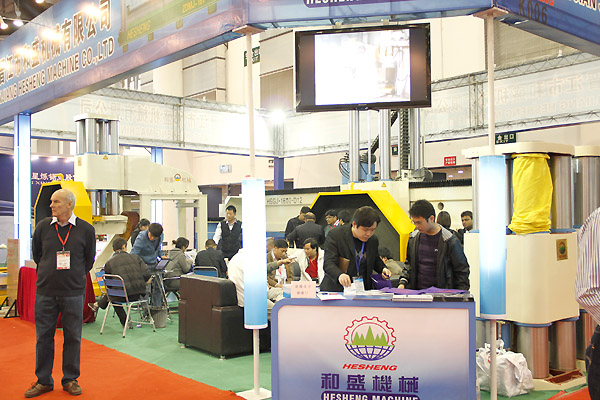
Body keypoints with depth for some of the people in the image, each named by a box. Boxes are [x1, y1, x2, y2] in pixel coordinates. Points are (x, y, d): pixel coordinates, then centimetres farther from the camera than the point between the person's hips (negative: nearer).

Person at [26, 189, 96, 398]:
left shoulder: (86, 229, -2)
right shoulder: (43, 226, 2)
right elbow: (36, 253, 16)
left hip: (73, 292, -1)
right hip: (45, 291, 2)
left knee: (73, 337, 6)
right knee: (43, 336, 7)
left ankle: (70, 380, 20)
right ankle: (43, 381, 21)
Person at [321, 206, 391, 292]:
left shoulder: (373, 240, 9)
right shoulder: (335, 236, -7)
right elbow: (328, 264, -15)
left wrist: (382, 269, 6)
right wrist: (340, 275, -36)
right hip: (337, 290, -4)